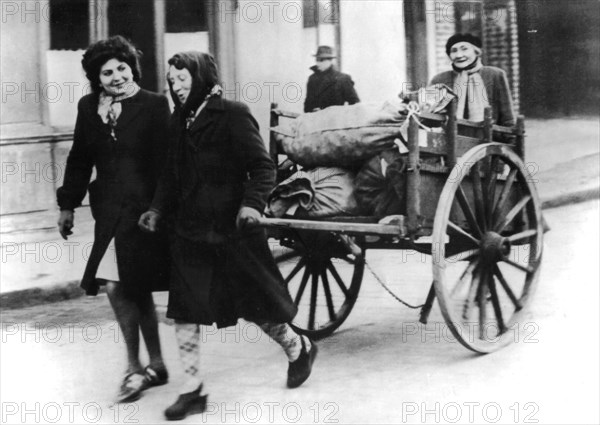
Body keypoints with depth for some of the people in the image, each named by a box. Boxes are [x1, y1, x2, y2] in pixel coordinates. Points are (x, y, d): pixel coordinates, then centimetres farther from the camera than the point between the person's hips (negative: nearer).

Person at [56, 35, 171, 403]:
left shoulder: (154, 106, -8)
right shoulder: (88, 107, 7)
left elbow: (164, 162, -11)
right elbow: (80, 160, 15)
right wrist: (68, 204, 15)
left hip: (144, 210, -5)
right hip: (110, 212, 5)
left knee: (120, 288, -6)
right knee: (134, 291, 10)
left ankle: (138, 367, 10)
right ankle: (153, 365, 22)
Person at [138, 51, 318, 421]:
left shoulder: (233, 116, -12)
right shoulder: (181, 121, 8)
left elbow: (263, 167, -14)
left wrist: (252, 203, -28)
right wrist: (159, 209, 6)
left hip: (232, 230, -6)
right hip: (190, 232, 6)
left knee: (257, 305, 8)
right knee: (184, 312, 0)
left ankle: (299, 349, 35)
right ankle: (192, 390, 9)